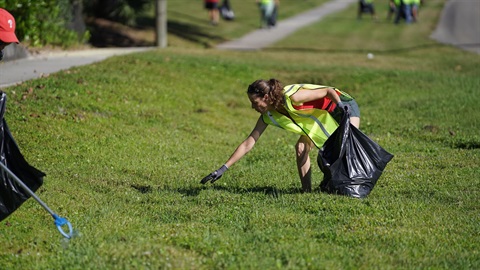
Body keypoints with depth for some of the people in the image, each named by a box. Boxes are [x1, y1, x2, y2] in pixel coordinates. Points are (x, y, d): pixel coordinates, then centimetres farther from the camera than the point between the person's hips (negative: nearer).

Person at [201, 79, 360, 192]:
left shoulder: (292, 98, -34)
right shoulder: (268, 116, -12)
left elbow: (329, 91, -26)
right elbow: (248, 144, -8)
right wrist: (223, 169, -12)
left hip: (344, 107, -7)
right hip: (320, 116, 7)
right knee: (301, 147, -7)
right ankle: (306, 190, -4)